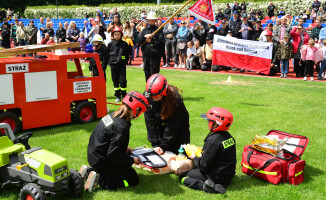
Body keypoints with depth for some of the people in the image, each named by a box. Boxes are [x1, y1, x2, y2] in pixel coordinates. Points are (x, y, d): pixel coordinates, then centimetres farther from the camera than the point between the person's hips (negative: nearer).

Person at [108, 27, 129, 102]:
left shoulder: (124, 44, 2)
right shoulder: (110, 44, 6)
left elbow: (127, 54, 10)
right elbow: (107, 54, 14)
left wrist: (125, 61, 4)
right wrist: (110, 61, 8)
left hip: (122, 65, -2)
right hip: (113, 65, 2)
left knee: (122, 80, -4)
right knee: (115, 80, 6)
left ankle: (124, 95, 9)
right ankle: (118, 96, 15)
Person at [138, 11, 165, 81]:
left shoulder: (159, 30, 1)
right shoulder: (144, 30, 14)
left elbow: (161, 42, -10)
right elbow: (139, 41, 3)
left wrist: (151, 41, -10)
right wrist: (145, 36, -13)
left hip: (155, 55, -4)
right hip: (146, 54, 5)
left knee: (154, 72, -5)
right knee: (147, 72, 10)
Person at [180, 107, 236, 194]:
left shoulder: (212, 140, -24)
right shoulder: (229, 136, 3)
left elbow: (205, 166, -21)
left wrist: (194, 158, -2)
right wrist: (203, 151, 15)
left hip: (217, 176, -9)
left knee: (183, 176, -1)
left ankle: (205, 185, -21)